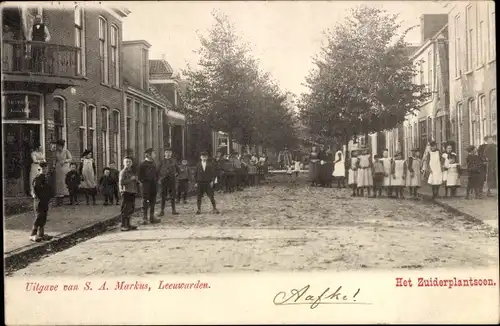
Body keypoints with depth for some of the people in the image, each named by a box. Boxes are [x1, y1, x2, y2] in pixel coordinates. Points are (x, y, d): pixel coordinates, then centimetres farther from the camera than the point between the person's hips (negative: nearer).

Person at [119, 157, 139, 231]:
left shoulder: (132, 171, 17)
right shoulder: (123, 172, -8)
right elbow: (121, 182, -20)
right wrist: (131, 179, -19)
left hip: (132, 192, 8)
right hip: (126, 192, -8)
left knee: (131, 209, 11)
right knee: (125, 209, -6)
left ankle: (128, 224, 21)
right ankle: (123, 225, -1)